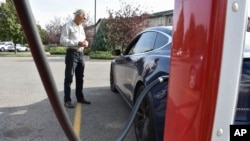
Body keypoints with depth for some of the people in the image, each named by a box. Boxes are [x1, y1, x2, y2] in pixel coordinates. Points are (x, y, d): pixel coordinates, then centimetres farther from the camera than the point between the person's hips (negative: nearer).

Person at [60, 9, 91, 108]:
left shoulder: (81, 27, 17)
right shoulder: (68, 26, -7)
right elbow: (63, 40, -16)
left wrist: (85, 42, 2)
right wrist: (78, 43, -21)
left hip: (81, 54, 8)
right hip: (72, 53, -8)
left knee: (80, 77, 13)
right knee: (69, 78, -4)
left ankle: (80, 98, 25)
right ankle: (67, 100, 1)